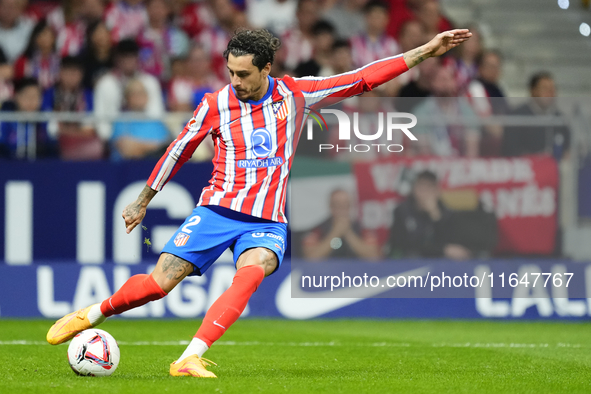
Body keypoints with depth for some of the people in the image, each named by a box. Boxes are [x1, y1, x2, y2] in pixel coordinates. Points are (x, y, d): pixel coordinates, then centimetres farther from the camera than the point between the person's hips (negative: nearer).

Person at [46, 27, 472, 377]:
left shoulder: (295, 94, 1)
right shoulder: (216, 104, 0)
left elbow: (363, 78, 3)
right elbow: (179, 150, 12)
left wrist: (426, 51, 1)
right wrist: (142, 201, 18)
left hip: (268, 223, 0)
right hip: (217, 209, 0)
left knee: (250, 274, -32)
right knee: (159, 283, -12)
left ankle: (190, 359, -37)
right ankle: (92, 314, 14)